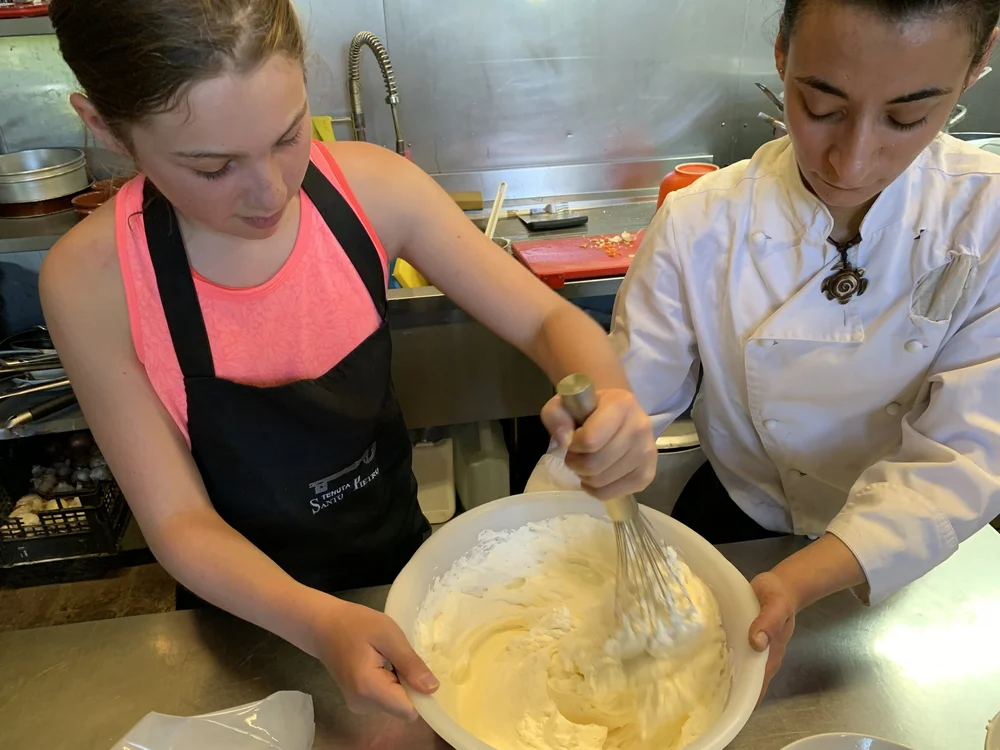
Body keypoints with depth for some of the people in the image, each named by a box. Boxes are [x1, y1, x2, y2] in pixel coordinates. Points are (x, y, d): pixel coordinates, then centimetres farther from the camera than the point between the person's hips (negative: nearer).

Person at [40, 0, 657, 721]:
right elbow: (179, 520, -18)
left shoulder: (372, 188, -19)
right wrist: (320, 624, -36)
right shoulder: (92, 281, -22)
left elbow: (548, 320, -13)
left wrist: (608, 398, -36)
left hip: (402, 556, 1)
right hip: (250, 602, 0)